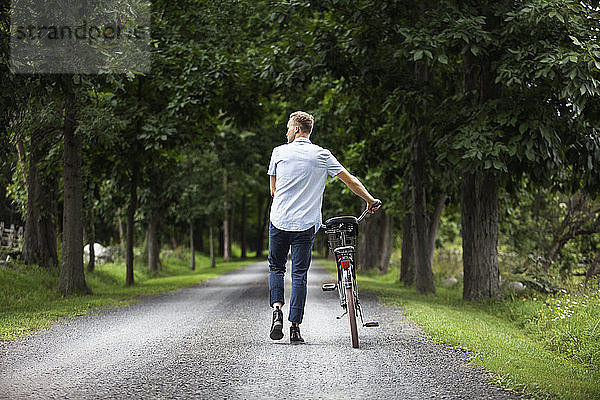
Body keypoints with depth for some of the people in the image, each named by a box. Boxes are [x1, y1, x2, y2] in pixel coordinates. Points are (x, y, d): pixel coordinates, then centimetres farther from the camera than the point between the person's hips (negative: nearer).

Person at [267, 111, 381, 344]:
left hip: (279, 221, 0)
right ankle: (295, 327, 0)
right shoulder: (322, 155, 3)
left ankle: (277, 309, -5)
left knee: (276, 267, 16)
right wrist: (370, 200, 16)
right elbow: (349, 180, 4)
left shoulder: (279, 152, 2)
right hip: (306, 225, 0)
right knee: (299, 274, 3)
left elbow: (273, 189, 10)